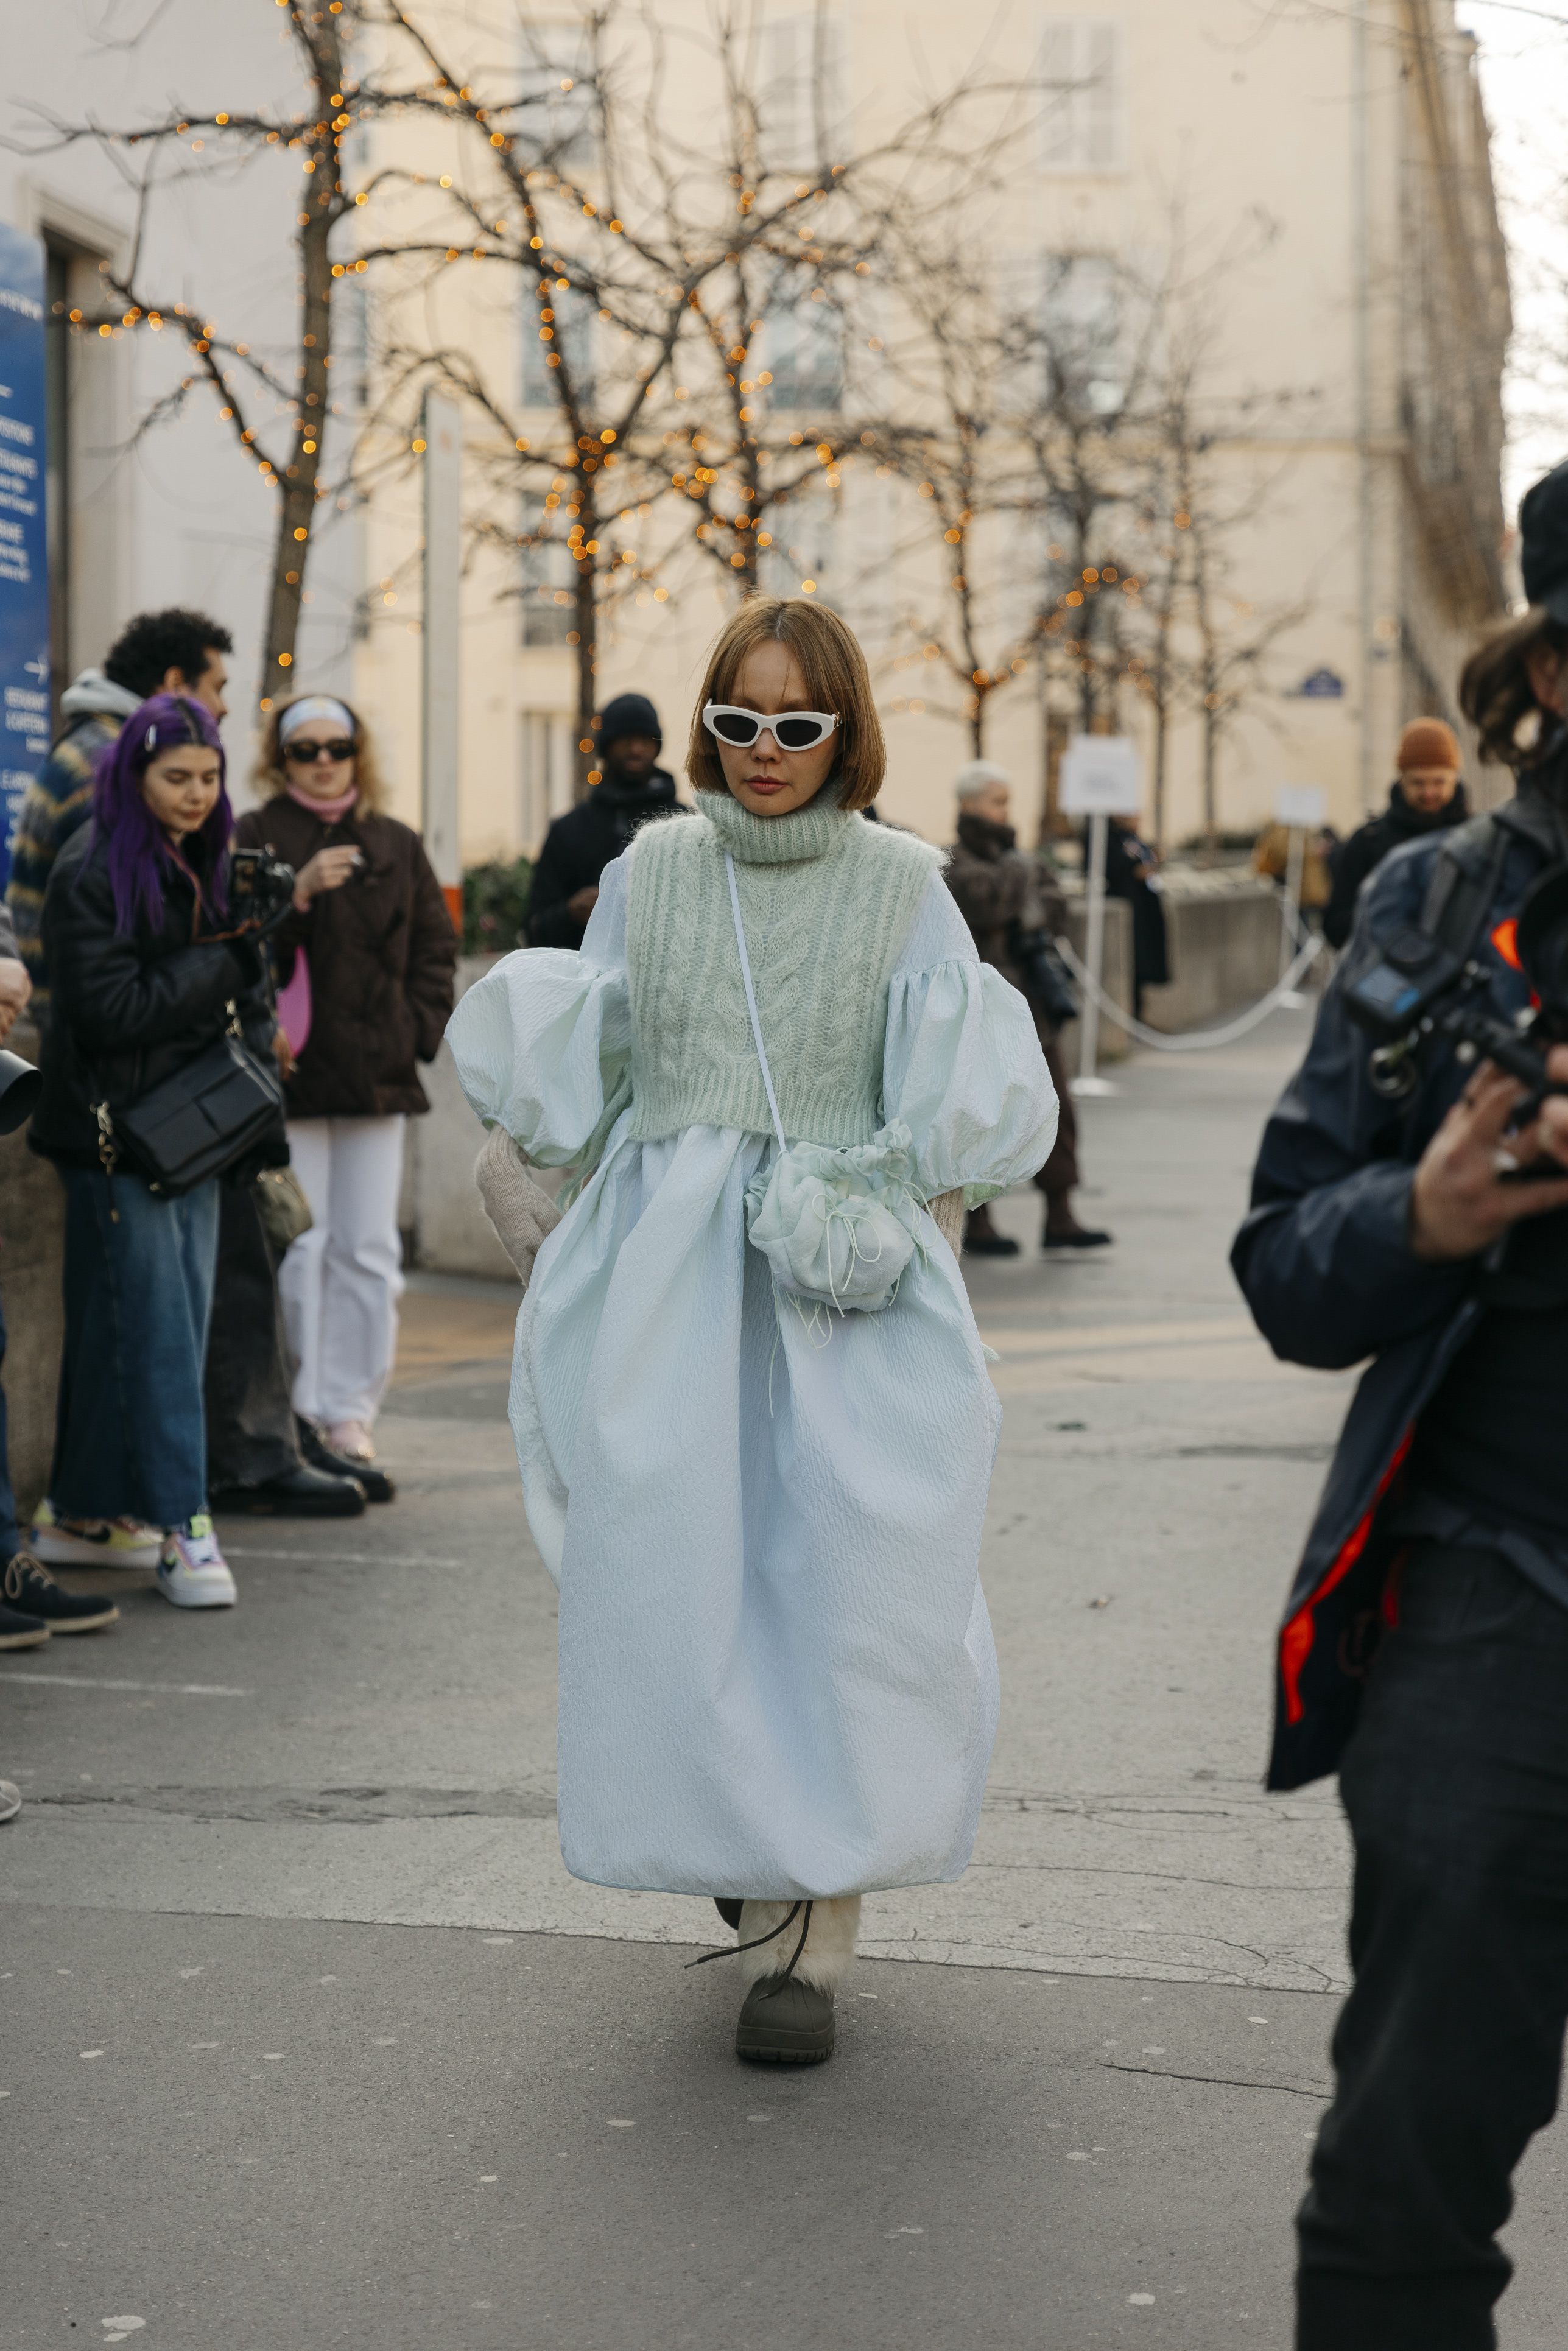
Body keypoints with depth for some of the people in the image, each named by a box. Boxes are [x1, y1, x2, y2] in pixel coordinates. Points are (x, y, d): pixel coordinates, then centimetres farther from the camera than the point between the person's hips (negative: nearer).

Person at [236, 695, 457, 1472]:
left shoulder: (398, 847, 15)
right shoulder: (253, 839, 2)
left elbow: (435, 947, 18)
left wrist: (418, 1028, 5)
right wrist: (296, 893, -21)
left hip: (377, 1078, 4)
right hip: (289, 1077, -4)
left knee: (369, 1253, 2)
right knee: (299, 1249, -5)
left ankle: (350, 1416, 8)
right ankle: (299, 1418, 2)